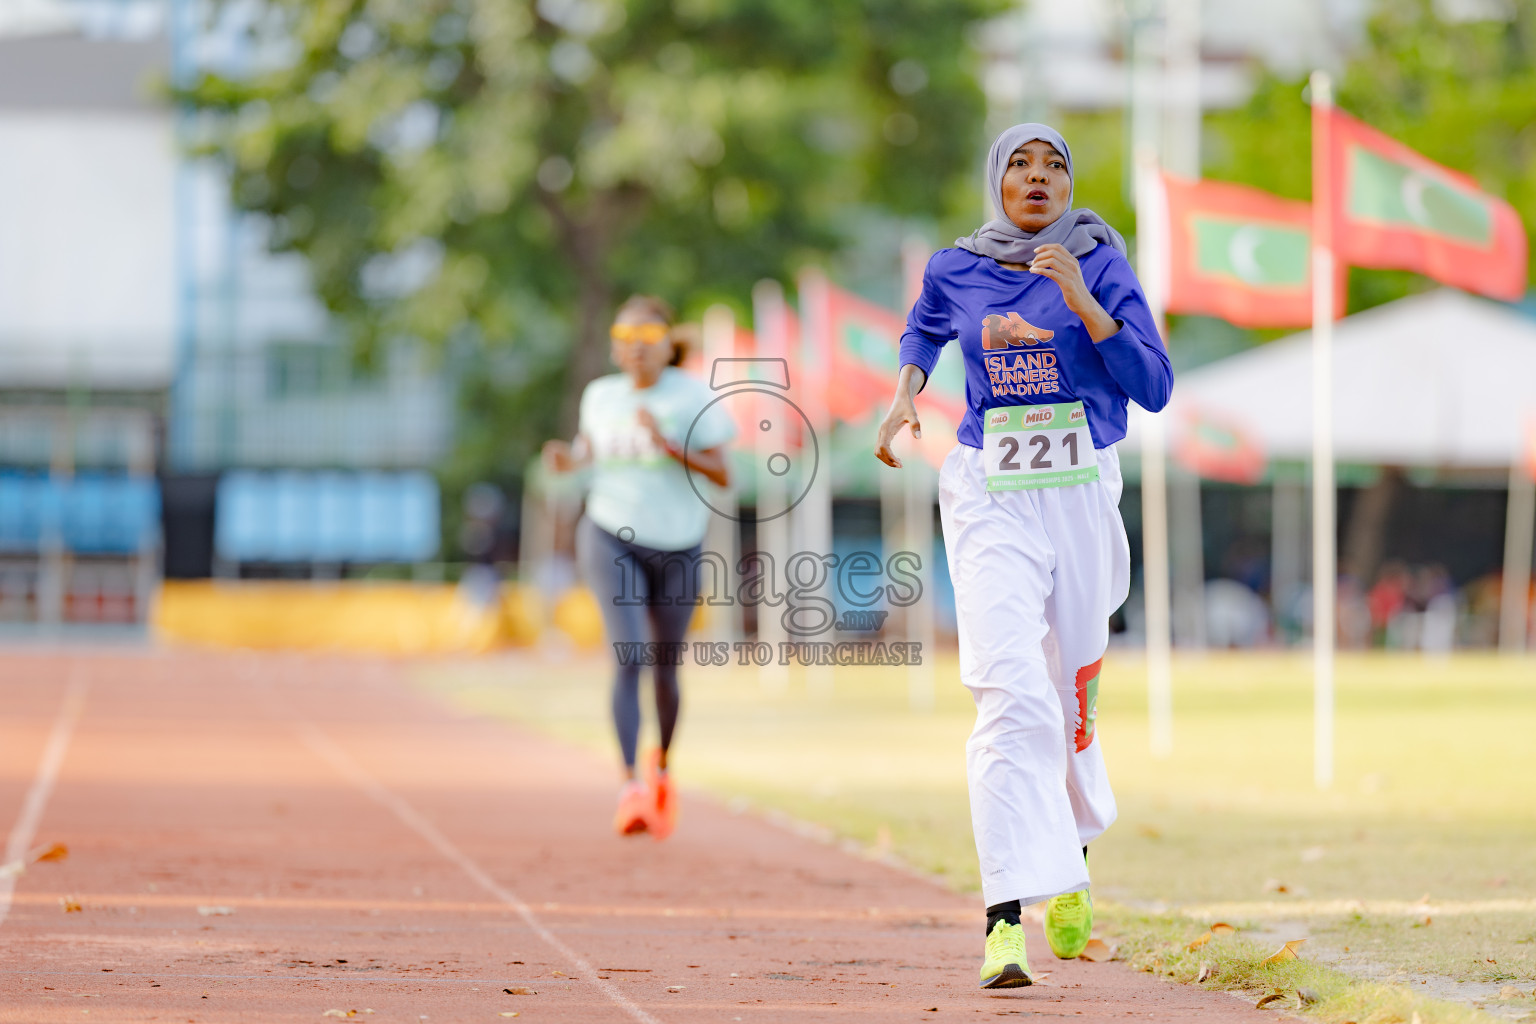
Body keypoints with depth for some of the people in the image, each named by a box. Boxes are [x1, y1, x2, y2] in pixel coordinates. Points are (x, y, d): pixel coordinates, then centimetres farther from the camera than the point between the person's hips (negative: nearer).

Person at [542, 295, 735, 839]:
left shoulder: (691, 396, -5)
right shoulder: (600, 396, 4)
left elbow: (722, 474, -8)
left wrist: (670, 445, -22)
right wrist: (570, 458, 0)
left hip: (676, 547, 0)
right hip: (611, 537, 0)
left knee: (665, 669, 11)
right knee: (629, 654, -20)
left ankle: (663, 766, 41)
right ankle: (630, 786, -27)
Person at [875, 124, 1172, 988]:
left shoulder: (1100, 266, -1)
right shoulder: (955, 271, 5)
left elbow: (1154, 387, -10)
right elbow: (924, 329, 29)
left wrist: (1080, 300, -18)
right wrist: (907, 390, 10)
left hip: (1082, 495, 1)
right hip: (990, 499, -1)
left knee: (1073, 691, 12)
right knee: (1012, 692, -17)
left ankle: (1072, 853, 42)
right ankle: (1008, 916, -25)